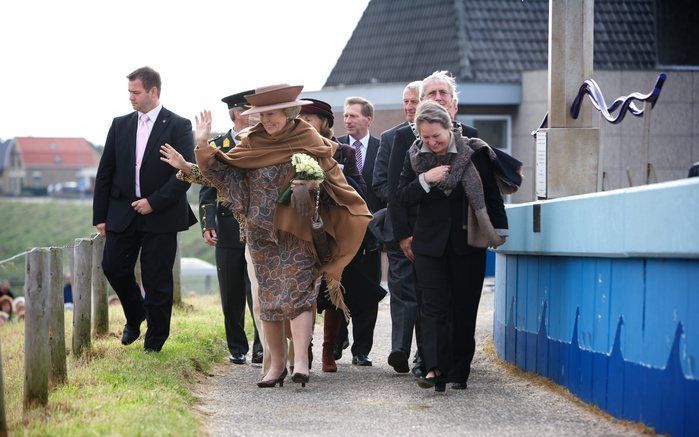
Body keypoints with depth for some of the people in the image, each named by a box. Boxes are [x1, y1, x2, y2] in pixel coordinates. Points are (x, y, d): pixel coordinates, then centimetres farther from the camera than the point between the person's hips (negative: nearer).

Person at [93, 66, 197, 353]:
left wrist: (154, 202, -15)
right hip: (122, 212, 4)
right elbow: (105, 173, 10)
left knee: (157, 281, 0)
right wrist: (100, 216, 5)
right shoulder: (120, 125, 8)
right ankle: (135, 316, 28)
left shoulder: (178, 126, -5)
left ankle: (154, 344, 13)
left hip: (160, 215, -4)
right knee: (113, 267, 0)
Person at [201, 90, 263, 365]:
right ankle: (236, 347, 17)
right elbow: (208, 190, 4)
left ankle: (261, 347, -5)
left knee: (258, 290, -9)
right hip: (228, 230, 1)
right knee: (231, 296, 6)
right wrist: (207, 224, -8)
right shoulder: (217, 146, 7)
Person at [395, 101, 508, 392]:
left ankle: (459, 371, 11)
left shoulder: (474, 152, -4)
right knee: (433, 307, -8)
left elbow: (492, 194, 4)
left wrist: (499, 231, 3)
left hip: (467, 242, -1)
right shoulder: (415, 157, 2)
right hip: (430, 244, 1)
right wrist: (426, 180, -16)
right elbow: (402, 197, 0)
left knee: (465, 308, 4)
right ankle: (435, 368, -15)